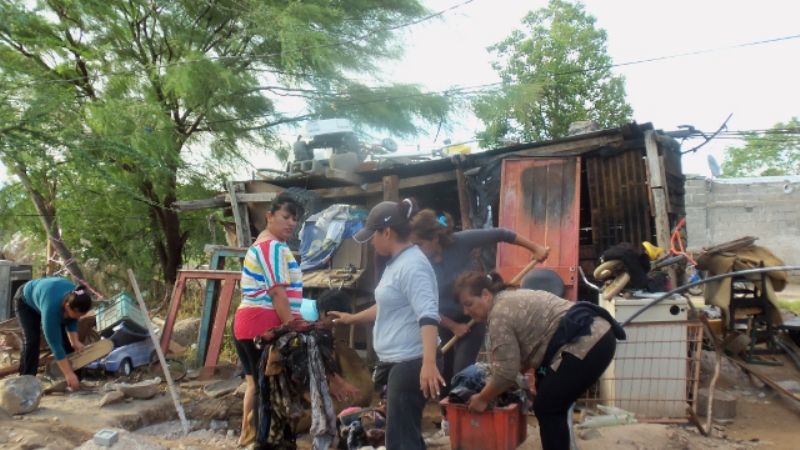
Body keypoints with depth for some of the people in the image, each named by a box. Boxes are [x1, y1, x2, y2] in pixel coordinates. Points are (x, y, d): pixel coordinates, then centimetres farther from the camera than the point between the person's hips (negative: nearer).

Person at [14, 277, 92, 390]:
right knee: (32, 340, -18)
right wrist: (68, 373, -42)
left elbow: (72, 321, -7)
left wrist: (75, 341, -19)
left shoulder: (76, 300, -29)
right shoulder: (51, 307, -45)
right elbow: (54, 343, -42)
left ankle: (76, 373, 3)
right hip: (26, 301, -5)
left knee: (65, 337, -3)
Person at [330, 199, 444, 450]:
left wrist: (429, 363, -41)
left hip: (411, 364, -11)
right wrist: (352, 319, 36)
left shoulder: (412, 265, -18)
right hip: (398, 363, 11)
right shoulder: (397, 263, 14)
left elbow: (428, 316, -30)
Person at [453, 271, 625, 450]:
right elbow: (522, 353, 26)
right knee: (551, 401, 21)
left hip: (586, 343, -11)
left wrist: (483, 399, 2)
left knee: (547, 408, -2)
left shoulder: (499, 314, -11)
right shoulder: (510, 297, 19)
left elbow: (506, 372, -11)